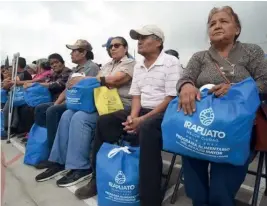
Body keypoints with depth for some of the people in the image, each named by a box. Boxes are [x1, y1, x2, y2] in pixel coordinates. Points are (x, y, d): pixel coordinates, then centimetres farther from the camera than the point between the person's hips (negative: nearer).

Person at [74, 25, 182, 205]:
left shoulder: (171, 63, -7)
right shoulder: (138, 67, 16)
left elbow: (171, 99, -15)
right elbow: (136, 95, 13)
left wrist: (143, 119, -20)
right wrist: (132, 116, -8)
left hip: (164, 113, -7)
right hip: (141, 111, 8)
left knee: (146, 129, -39)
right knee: (104, 122, -6)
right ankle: (99, 179, 6)